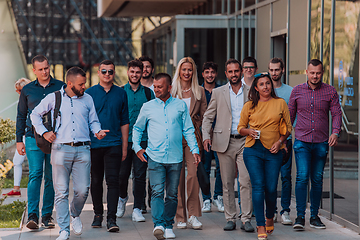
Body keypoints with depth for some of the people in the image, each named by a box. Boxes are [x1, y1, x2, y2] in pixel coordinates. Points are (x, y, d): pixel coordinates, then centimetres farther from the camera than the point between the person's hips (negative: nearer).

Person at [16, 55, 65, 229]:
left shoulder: (60, 87, 7)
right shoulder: (27, 90, 10)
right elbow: (21, 116, 15)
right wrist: (19, 140, 10)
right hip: (33, 138, 0)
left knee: (51, 178, 2)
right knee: (35, 174, -11)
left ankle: (47, 215, 9)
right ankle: (32, 216, -14)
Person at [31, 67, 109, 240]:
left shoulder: (87, 99, 13)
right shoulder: (53, 98, 7)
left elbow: (93, 121, 21)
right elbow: (35, 114, 16)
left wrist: (98, 131, 0)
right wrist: (44, 132, 5)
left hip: (82, 149, 2)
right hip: (61, 149, -2)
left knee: (82, 190, -3)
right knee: (61, 192, -2)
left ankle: (75, 215, 28)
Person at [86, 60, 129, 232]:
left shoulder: (121, 93, 7)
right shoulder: (89, 93, 4)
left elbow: (124, 122, 10)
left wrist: (124, 146, 6)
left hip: (114, 144, 0)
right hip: (94, 144, 1)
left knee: (112, 180, -7)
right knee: (96, 181, 9)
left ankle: (111, 218, -8)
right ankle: (98, 214, 22)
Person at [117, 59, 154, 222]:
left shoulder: (148, 93, 7)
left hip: (143, 139, 0)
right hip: (123, 139, 0)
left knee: (140, 175, -1)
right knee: (122, 174, 3)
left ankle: (137, 209, 5)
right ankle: (122, 198, 31)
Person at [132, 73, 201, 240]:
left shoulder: (180, 105, 7)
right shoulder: (147, 107, 8)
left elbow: (188, 130, 10)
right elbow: (137, 128, 19)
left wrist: (194, 150, 1)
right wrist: (137, 147, 7)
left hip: (175, 158, 1)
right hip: (155, 157, -1)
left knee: (172, 194, 6)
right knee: (157, 192, -13)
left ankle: (168, 226, 16)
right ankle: (158, 225, -20)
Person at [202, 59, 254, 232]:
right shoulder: (218, 92, 8)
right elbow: (208, 117, 9)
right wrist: (206, 136, -4)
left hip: (245, 141, -1)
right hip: (225, 142, 1)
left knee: (246, 181, -8)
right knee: (227, 183, 4)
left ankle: (246, 219, -3)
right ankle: (230, 219, 12)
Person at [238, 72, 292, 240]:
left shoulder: (280, 103, 7)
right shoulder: (249, 106, 7)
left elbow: (288, 127, 11)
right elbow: (240, 127, 14)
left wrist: (280, 141, -5)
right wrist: (249, 131, -8)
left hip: (273, 151, 1)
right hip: (253, 150, 0)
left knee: (271, 188, 0)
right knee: (258, 186, -9)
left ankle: (270, 218, 29)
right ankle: (261, 226, -5)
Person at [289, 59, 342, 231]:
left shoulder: (330, 91, 3)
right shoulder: (297, 91, 4)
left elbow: (337, 113, 2)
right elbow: (290, 114, 10)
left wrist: (335, 132, -15)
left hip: (321, 143, 1)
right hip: (302, 141, -1)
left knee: (317, 180, 7)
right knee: (302, 177, -12)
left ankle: (314, 216, 17)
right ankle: (300, 216, -10)